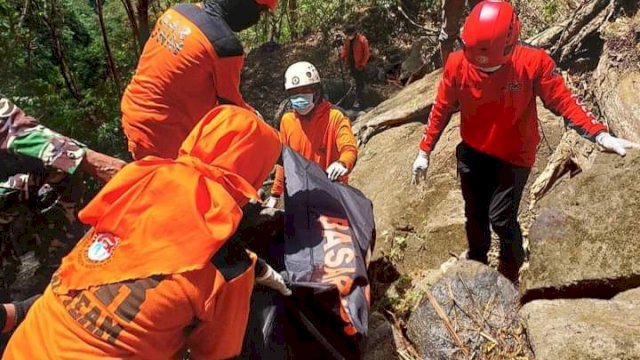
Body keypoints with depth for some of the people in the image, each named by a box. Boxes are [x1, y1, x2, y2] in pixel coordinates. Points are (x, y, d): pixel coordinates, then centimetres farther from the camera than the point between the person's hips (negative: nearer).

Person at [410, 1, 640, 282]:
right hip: (472, 152, 3)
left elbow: (563, 101, -15)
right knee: (474, 214, 16)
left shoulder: (534, 62, -23)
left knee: (501, 218, -4)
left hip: (514, 156, -2)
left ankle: (511, 271, 26)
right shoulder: (457, 64, -18)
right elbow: (442, 109, -6)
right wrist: (424, 152, -1)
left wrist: (601, 135, -27)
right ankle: (476, 263, 42)